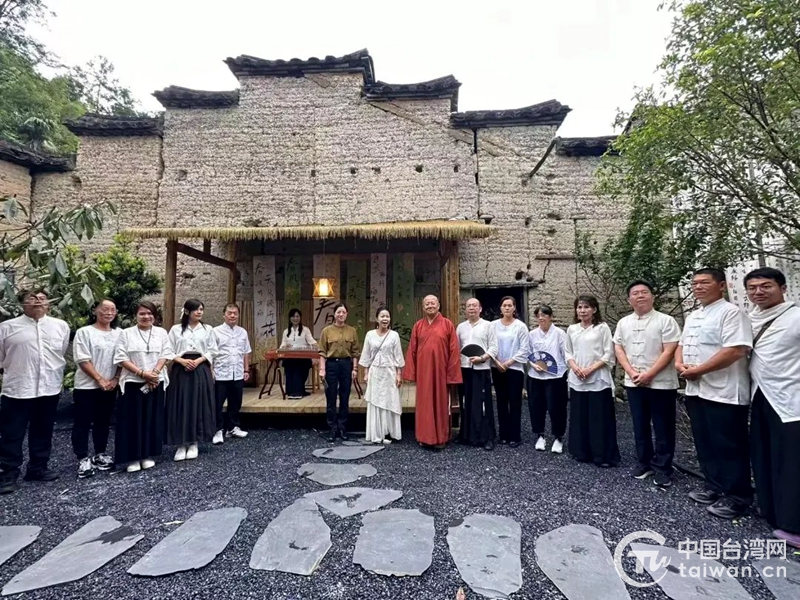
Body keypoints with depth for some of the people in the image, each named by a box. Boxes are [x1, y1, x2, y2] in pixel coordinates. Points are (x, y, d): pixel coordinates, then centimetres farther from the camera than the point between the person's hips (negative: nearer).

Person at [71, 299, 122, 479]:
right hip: (87, 386, -4)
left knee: (103, 422, 13)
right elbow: (83, 361, -11)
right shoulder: (84, 332, -6)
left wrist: (115, 379, -5)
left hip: (110, 386, 4)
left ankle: (99, 454, 26)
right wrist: (100, 380, -14)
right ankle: (83, 459, 13)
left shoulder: (119, 333, 6)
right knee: (83, 423, 2)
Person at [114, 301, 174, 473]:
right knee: (133, 420, 1)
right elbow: (121, 358, -6)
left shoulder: (162, 332, 6)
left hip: (156, 383, 2)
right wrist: (142, 373, -15)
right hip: (133, 383, -2)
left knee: (152, 419, 7)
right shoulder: (126, 333, 0)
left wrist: (154, 373, -14)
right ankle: (132, 458, 11)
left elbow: (165, 355, 0)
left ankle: (148, 455, 19)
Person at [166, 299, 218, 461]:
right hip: (180, 370, -1)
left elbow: (212, 351, 4)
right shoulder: (176, 329, 5)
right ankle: (181, 444, 9)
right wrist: (182, 360, -13)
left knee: (199, 406, 2)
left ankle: (193, 443, 13)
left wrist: (198, 361, -10)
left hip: (201, 371, 1)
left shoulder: (208, 329, 7)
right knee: (181, 406, -1)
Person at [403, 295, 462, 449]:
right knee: (424, 404, 8)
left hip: (440, 371, -2)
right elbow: (412, 350, 6)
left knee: (440, 403, 7)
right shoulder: (418, 326, 6)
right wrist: (411, 372, 1)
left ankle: (441, 438, 19)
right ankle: (425, 437, 20)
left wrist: (452, 373, -7)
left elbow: (454, 350, -4)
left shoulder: (447, 324, -1)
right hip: (423, 371, 2)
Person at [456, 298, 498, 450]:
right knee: (466, 403, 10)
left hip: (482, 369, -4)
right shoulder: (460, 327, 13)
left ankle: (487, 438, 7)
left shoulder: (488, 325, 2)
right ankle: (467, 435, 22)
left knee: (483, 404, -3)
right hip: (464, 368, 4)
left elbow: (494, 348, -3)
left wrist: (482, 358, -16)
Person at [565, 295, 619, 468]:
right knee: (579, 417, 10)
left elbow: (608, 354, -6)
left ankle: (604, 456, 12)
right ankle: (581, 453, 21)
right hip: (577, 380, 4)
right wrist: (575, 367, -7)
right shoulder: (572, 329, 9)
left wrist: (591, 369, -15)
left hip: (598, 380, -4)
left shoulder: (602, 328, -3)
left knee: (601, 418, 0)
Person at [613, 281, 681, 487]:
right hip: (633, 383, 4)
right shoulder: (623, 323, 7)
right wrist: (632, 373, -7)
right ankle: (644, 462, 28)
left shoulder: (665, 321, -7)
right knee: (640, 426, 14)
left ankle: (662, 468, 17)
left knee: (663, 428, 5)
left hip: (661, 383, -4)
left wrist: (648, 374, -17)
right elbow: (618, 349, 7)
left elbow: (669, 351, -13)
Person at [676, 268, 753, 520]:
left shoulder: (731, 312, -11)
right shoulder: (692, 316, 16)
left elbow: (736, 350, -21)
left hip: (724, 392, -8)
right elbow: (682, 344, 22)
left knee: (729, 447, 4)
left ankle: (737, 496, 18)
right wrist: (680, 364, 0)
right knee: (705, 443, 16)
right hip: (696, 390, 8)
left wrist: (697, 369, -17)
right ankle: (715, 487, 30)